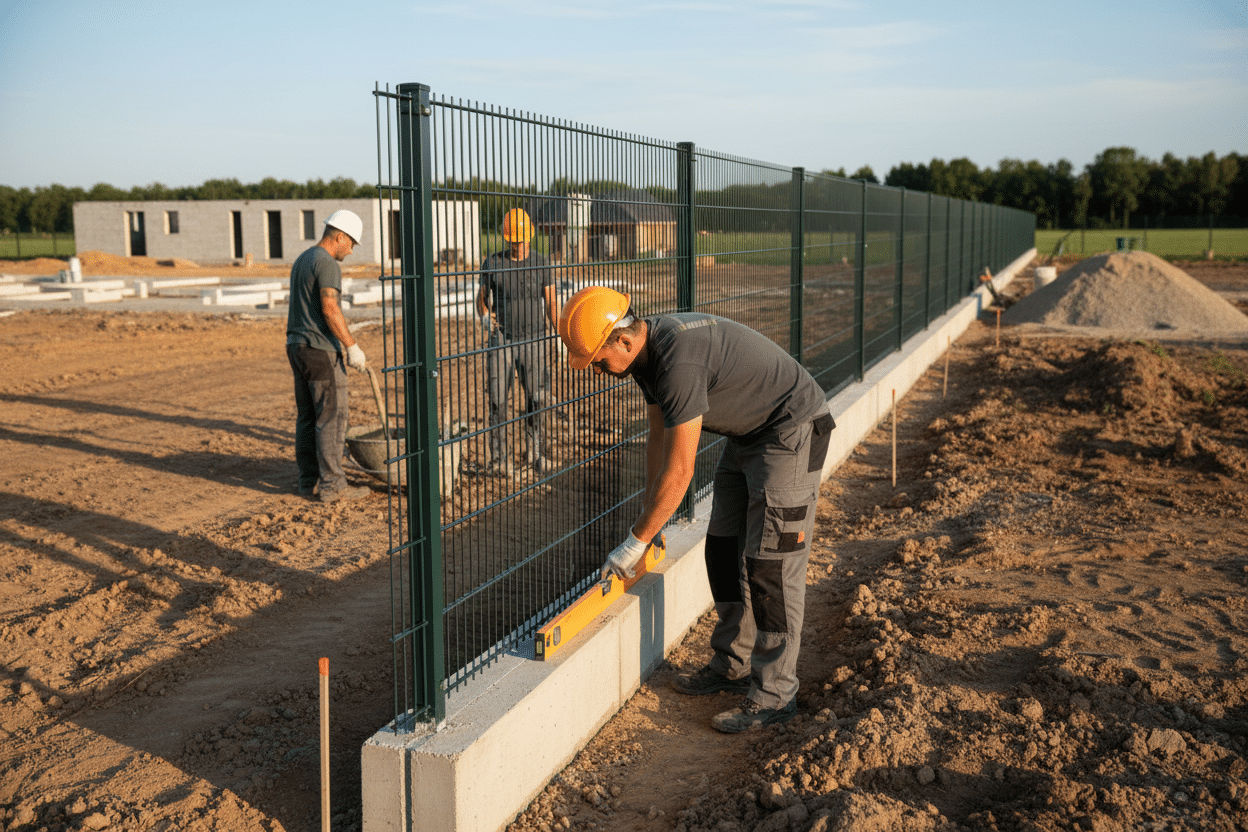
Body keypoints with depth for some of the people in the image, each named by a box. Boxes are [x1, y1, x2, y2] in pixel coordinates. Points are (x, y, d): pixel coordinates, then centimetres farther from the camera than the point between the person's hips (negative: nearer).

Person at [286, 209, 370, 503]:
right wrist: (352, 347, -18)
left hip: (297, 346, 10)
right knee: (332, 417, -6)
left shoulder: (302, 260, 18)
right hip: (320, 350, -10)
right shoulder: (327, 263, -13)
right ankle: (332, 485, -4)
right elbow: (330, 309, -22)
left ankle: (309, 481, 17)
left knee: (307, 416, 12)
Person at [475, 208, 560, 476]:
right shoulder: (492, 263, -1)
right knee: (498, 400, -5)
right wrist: (485, 316, -14)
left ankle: (534, 451, 23)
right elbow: (482, 298, 9)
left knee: (537, 399, 2)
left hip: (533, 341, 1)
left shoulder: (541, 263, 0)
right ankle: (499, 459, 6)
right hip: (502, 342, -1)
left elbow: (551, 303, -1)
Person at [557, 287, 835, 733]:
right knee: (724, 550, 12)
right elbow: (658, 436, 13)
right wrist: (648, 513, 18)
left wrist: (636, 541, -19)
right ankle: (732, 666, 24)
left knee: (770, 563, -9)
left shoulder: (680, 361, -32)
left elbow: (679, 472, -29)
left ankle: (774, 693, 0)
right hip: (747, 433, 10)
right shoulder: (647, 351, -1)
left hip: (791, 432, -10)